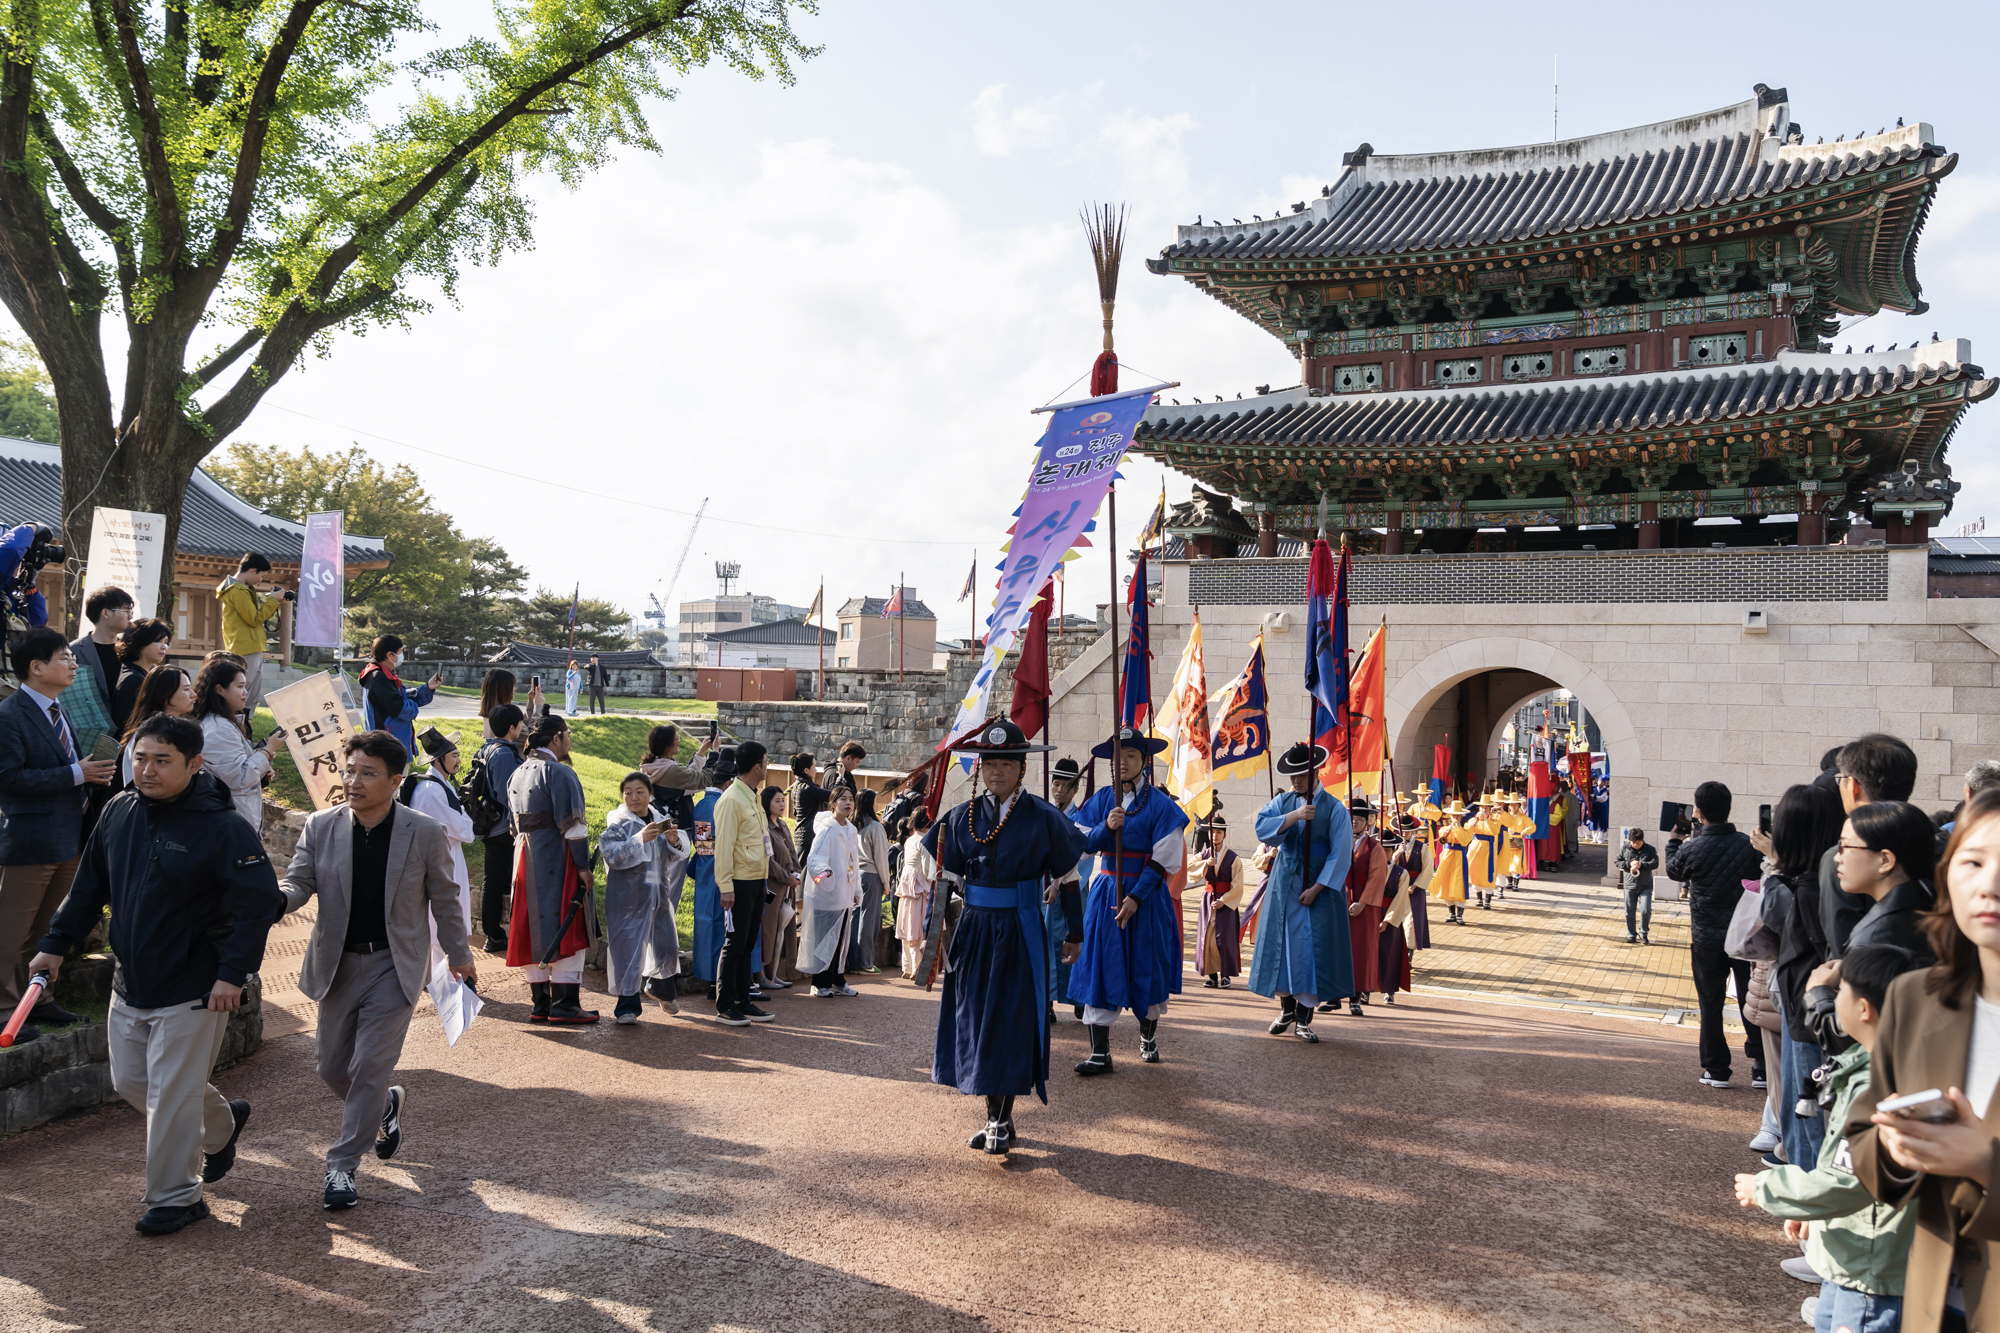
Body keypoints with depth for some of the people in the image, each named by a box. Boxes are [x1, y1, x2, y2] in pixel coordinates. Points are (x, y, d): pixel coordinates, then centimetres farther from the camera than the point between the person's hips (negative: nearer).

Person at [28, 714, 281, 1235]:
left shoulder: (222, 828, -19)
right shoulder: (119, 811, 1)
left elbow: (259, 902, -20)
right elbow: (89, 886, 14)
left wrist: (232, 973, -23)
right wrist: (56, 944, 10)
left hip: (192, 990, -7)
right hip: (130, 983, 7)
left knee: (171, 1094, 0)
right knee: (131, 1081, 18)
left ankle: (175, 1198, 18)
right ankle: (222, 1123, 40)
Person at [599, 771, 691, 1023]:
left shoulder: (662, 820, 7)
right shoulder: (617, 823, -5)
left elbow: (682, 852, 4)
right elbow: (612, 856, -18)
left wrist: (675, 841, -18)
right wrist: (640, 839, -29)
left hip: (658, 892, 5)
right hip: (627, 896, -5)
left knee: (666, 942, 14)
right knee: (628, 947, -4)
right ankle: (627, 1006, 7)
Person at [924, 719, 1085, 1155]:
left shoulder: (1043, 817, -5)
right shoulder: (962, 816, 4)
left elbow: (1068, 877, 1)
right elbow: (944, 879, 8)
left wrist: (1073, 933, 5)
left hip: (1020, 933, -4)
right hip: (974, 928, 4)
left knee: (1011, 1022, -1)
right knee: (975, 1019, 8)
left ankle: (1002, 1122, 11)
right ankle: (995, 1118, 22)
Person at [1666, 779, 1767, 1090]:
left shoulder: (1692, 849, -13)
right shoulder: (1749, 846, -9)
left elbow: (1673, 870, 7)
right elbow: (1760, 880, 7)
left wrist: (1674, 840, 23)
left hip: (1707, 940, -2)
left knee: (1710, 1006, 9)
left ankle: (1716, 1070, 14)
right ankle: (1761, 1068, 14)